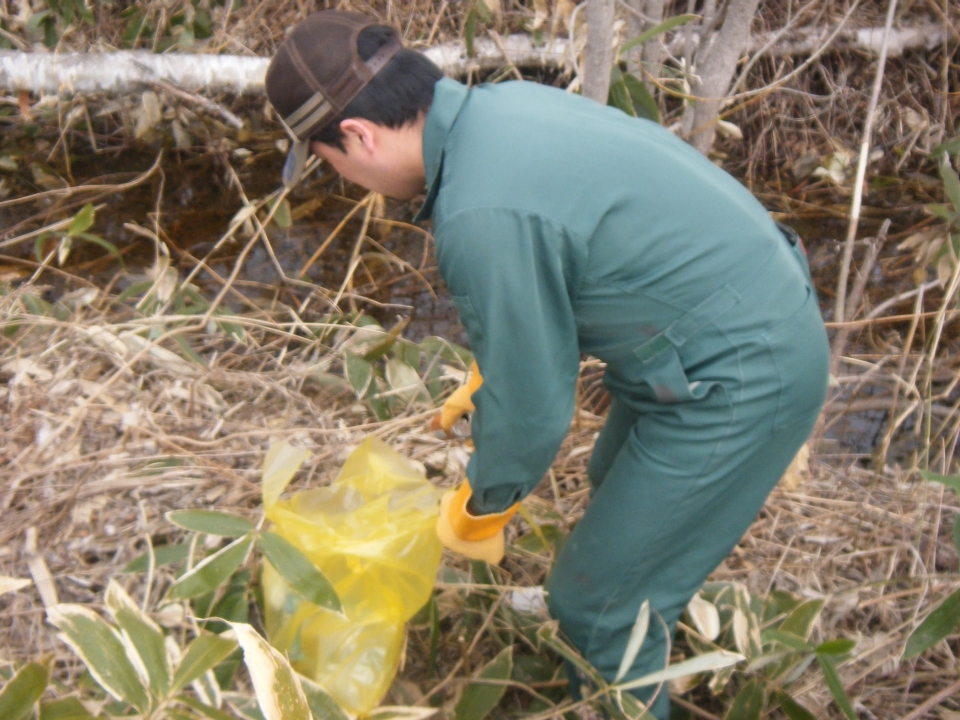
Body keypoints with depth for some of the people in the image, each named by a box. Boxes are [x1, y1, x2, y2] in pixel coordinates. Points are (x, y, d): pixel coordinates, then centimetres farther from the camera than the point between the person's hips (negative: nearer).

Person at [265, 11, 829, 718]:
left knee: (600, 600, 4)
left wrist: (478, 511, 1)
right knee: (617, 486, 32)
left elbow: (532, 409, -19)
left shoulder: (480, 217, -30)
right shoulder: (504, 104, -1)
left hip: (739, 384, -10)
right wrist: (491, 375, 25)